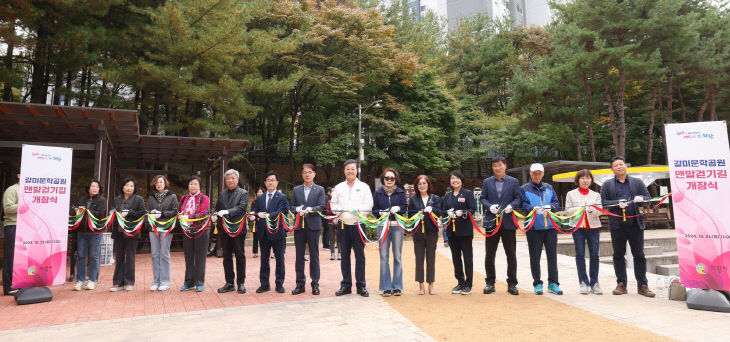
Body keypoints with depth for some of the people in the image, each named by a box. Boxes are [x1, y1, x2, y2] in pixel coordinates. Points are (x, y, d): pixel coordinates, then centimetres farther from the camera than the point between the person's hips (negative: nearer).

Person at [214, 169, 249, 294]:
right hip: (224, 229, 5)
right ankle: (229, 283, 19)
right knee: (226, 257, 10)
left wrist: (227, 212, -26)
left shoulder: (243, 193, -1)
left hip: (238, 229, -5)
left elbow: (241, 208, -14)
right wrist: (215, 215, -10)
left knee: (240, 256, 2)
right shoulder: (221, 194, 15)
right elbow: (217, 208, 12)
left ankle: (241, 283, 10)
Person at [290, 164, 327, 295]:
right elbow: (291, 206, 9)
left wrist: (310, 209, -21)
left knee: (314, 256, 3)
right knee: (299, 255, 7)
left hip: (313, 225, -2)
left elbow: (321, 206, -5)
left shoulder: (320, 190, 5)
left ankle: (315, 284, 12)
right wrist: (297, 209, -12)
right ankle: (300, 284, 16)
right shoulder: (296, 190, 12)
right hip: (299, 225, 2)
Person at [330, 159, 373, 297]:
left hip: (358, 225, -2)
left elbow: (369, 205, -1)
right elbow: (333, 204, 12)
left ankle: (361, 286, 9)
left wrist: (357, 211, -13)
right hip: (343, 225, 2)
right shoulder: (338, 187, 13)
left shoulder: (364, 187, 5)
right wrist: (339, 213, -6)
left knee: (360, 255, 0)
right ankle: (346, 285, 17)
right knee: (344, 255, 7)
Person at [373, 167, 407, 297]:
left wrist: (397, 208, -16)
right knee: (384, 257, 0)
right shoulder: (378, 193, 9)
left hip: (397, 226, 0)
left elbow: (405, 207, 3)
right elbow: (374, 209, 10)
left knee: (397, 257, 4)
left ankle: (397, 286, 14)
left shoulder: (400, 192, 8)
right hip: (383, 226, 0)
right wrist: (381, 212, -10)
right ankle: (386, 287, 8)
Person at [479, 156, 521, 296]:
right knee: (490, 254, 5)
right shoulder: (487, 182, 10)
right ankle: (490, 283, 16)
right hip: (491, 222, 1)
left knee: (511, 254, 5)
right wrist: (490, 206, -13)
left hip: (508, 222, -1)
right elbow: (482, 198, 6)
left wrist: (511, 206, -17)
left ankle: (512, 284, 16)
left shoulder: (513, 182, 7)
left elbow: (518, 198, 3)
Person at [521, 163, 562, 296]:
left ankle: (553, 283, 14)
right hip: (534, 227, -3)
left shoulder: (549, 188, 16)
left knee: (552, 254, 4)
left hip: (550, 226, 3)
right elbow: (522, 205, -6)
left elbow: (556, 203, 11)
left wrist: (550, 207, -10)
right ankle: (537, 283, 14)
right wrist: (533, 208, -23)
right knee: (535, 256, 3)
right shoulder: (524, 189, 5)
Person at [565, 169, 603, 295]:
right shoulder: (571, 194, 8)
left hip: (594, 227, 1)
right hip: (578, 227, -1)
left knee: (594, 255, 2)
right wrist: (580, 209, -14)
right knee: (580, 255, 0)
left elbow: (600, 211, 3)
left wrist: (592, 209, -18)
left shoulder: (596, 195, 12)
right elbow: (568, 210, 2)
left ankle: (594, 282, 13)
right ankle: (583, 282, 7)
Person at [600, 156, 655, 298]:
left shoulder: (637, 182, 11)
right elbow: (603, 202, 1)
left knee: (639, 254, 5)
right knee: (618, 255, 5)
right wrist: (617, 204, -15)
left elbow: (648, 197, 8)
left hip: (635, 223, 1)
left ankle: (642, 285, 13)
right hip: (617, 225, -1)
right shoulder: (607, 185, 7)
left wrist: (641, 199, -13)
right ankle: (621, 284, 14)